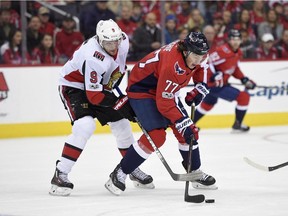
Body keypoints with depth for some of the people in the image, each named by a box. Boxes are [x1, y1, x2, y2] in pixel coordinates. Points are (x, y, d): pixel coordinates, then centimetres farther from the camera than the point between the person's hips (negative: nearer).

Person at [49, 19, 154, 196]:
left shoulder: (123, 40, -14)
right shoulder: (94, 58, -37)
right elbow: (94, 95, -33)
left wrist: (122, 72, 11)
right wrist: (121, 102, -30)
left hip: (100, 85, 8)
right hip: (74, 86, -8)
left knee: (121, 123, 9)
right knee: (85, 125, -28)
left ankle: (133, 168, 28)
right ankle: (60, 174, -24)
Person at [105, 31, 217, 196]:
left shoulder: (193, 53, -12)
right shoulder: (172, 64, -37)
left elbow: (200, 66, 16)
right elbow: (164, 103, -34)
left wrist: (200, 87, 4)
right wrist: (183, 123, -34)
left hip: (166, 89, 9)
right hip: (142, 89, -9)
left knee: (190, 132, 4)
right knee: (156, 136, -21)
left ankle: (195, 172, 23)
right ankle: (119, 174, -13)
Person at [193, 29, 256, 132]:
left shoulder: (237, 53, 8)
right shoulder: (224, 51, -23)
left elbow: (234, 68, 21)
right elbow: (207, 62, -27)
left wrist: (244, 79, 10)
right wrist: (215, 75, -36)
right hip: (214, 85, -11)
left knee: (209, 103, 34)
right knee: (244, 96, -12)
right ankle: (237, 123, 2)